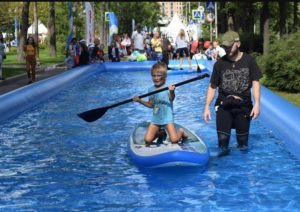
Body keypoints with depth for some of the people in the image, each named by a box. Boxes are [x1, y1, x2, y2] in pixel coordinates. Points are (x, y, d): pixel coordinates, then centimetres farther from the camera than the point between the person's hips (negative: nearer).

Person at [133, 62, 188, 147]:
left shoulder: (168, 88, -12)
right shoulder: (151, 89, 5)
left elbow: (171, 98, -30)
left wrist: (172, 92, -51)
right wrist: (140, 101, 2)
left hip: (167, 118, -5)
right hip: (155, 119, 5)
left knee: (174, 140, -18)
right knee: (147, 140, -7)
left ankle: (181, 131, 18)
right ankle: (159, 133, 25)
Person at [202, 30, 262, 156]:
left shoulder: (249, 60, -1)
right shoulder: (220, 64, 1)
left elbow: (255, 83, -2)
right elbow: (212, 87, 5)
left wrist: (257, 103, -12)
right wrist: (207, 107, -1)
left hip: (243, 105, 0)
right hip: (224, 105, 0)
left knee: (242, 139, 5)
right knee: (222, 137, -8)